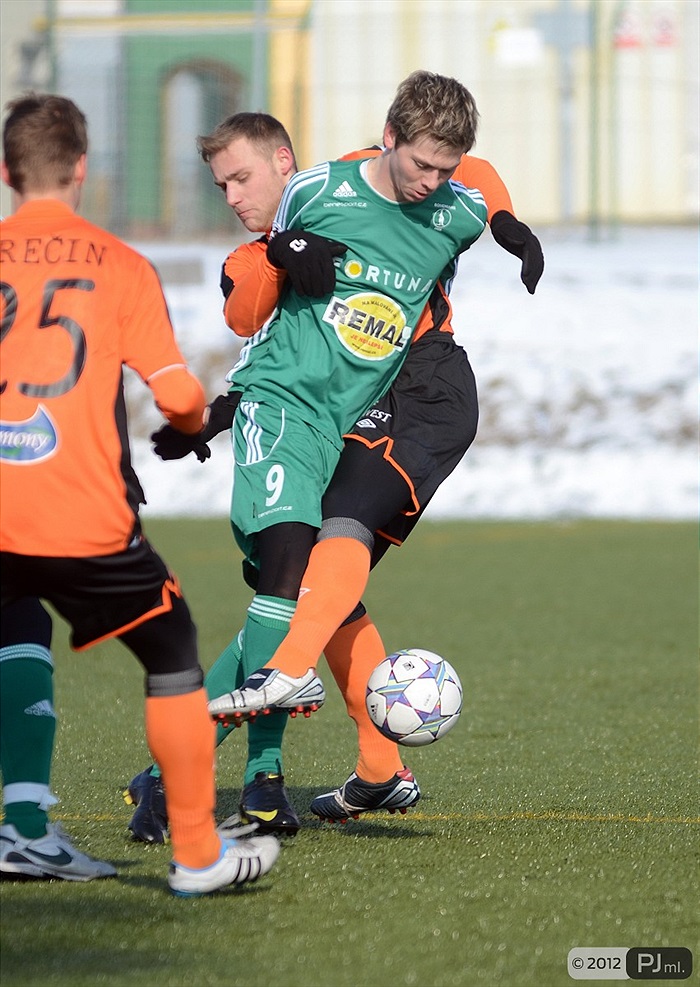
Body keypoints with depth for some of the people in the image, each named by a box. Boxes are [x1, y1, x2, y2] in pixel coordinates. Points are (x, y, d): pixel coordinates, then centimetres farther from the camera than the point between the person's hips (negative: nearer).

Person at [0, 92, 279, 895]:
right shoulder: (119, 265, 0)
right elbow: (178, 396, -5)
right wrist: (195, 421, 17)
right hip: (85, 517, -3)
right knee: (172, 654, 13)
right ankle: (198, 853, 15)